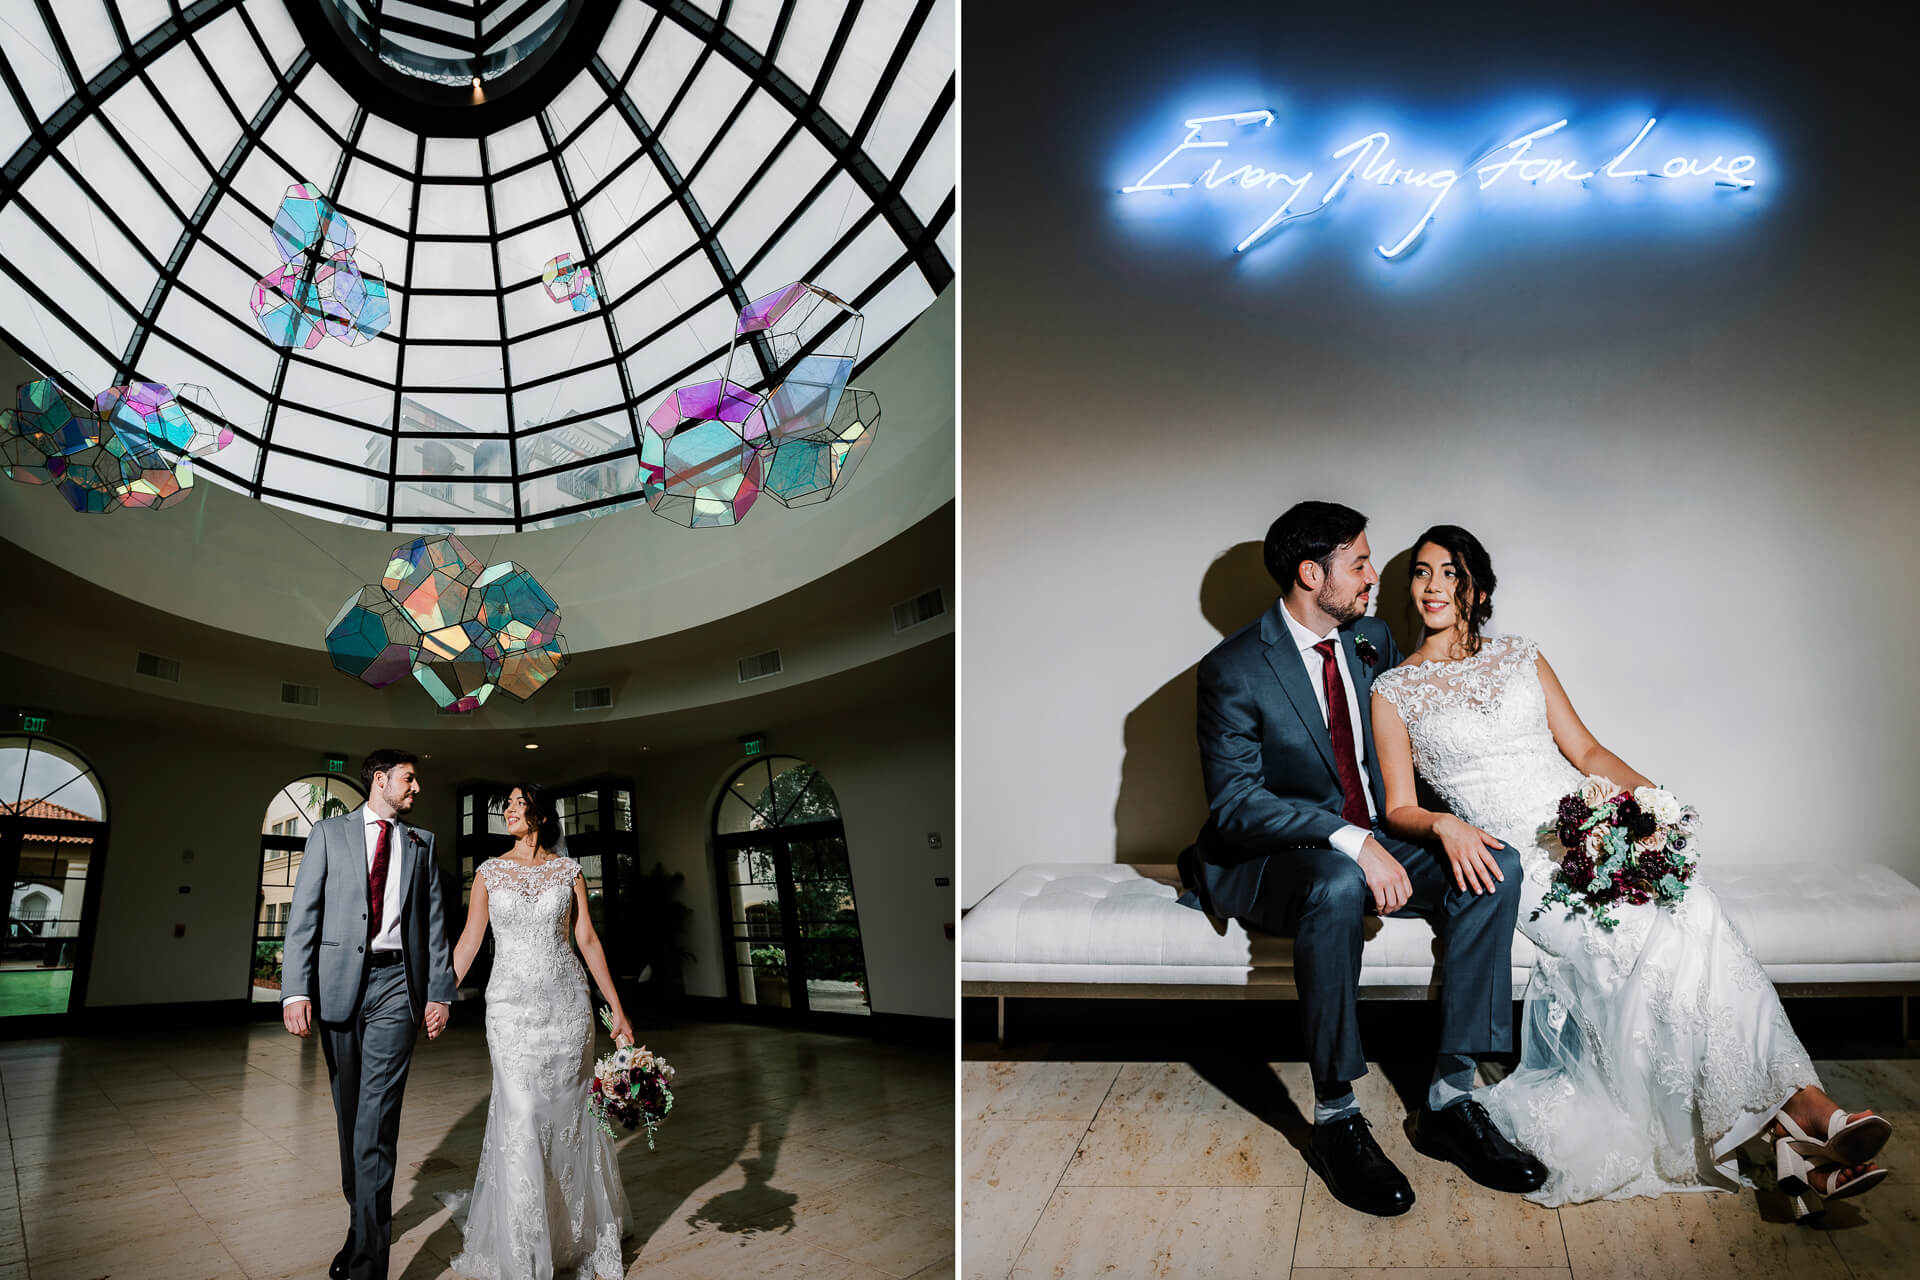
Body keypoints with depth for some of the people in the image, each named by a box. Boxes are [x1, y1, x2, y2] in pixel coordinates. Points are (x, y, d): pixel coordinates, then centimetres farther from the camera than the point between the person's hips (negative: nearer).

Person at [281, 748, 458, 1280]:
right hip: (338, 982, 1)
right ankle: (362, 1216, 30)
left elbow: (435, 922, 9)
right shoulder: (329, 833, 6)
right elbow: (303, 913, 0)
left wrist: (440, 992, 3)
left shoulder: (421, 843, 11)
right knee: (349, 1112, 12)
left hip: (396, 983, 0)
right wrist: (295, 990, -9)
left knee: (376, 1118, -6)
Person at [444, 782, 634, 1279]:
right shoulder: (489, 872, 5)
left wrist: (617, 1009, 1)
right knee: (521, 1118, -4)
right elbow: (469, 941, 4)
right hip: (511, 1004, 0)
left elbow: (588, 940, 4)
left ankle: (576, 1233, 26)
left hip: (566, 1001, 1)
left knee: (568, 1113, 7)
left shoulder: (568, 870, 4)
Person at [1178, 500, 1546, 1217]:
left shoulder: (1374, 642, 8)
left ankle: (1449, 1099, -13)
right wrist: (1350, 841, -32)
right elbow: (1235, 802, -21)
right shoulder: (1234, 670, -15)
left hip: (1372, 846, 7)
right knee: (1339, 886, -39)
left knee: (1494, 868, -17)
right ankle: (1334, 1118, -22)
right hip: (1270, 861, -6)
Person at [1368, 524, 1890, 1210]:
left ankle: (1803, 1104, -24)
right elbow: (1399, 808, 3)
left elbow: (1585, 749, 14)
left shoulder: (1520, 656, 16)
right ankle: (1793, 1112, -22)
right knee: (1651, 941, -26)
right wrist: (1445, 825, -19)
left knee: (1689, 912, -26)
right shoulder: (1393, 690, 6)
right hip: (1516, 857, -3)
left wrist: (1649, 794, -5)